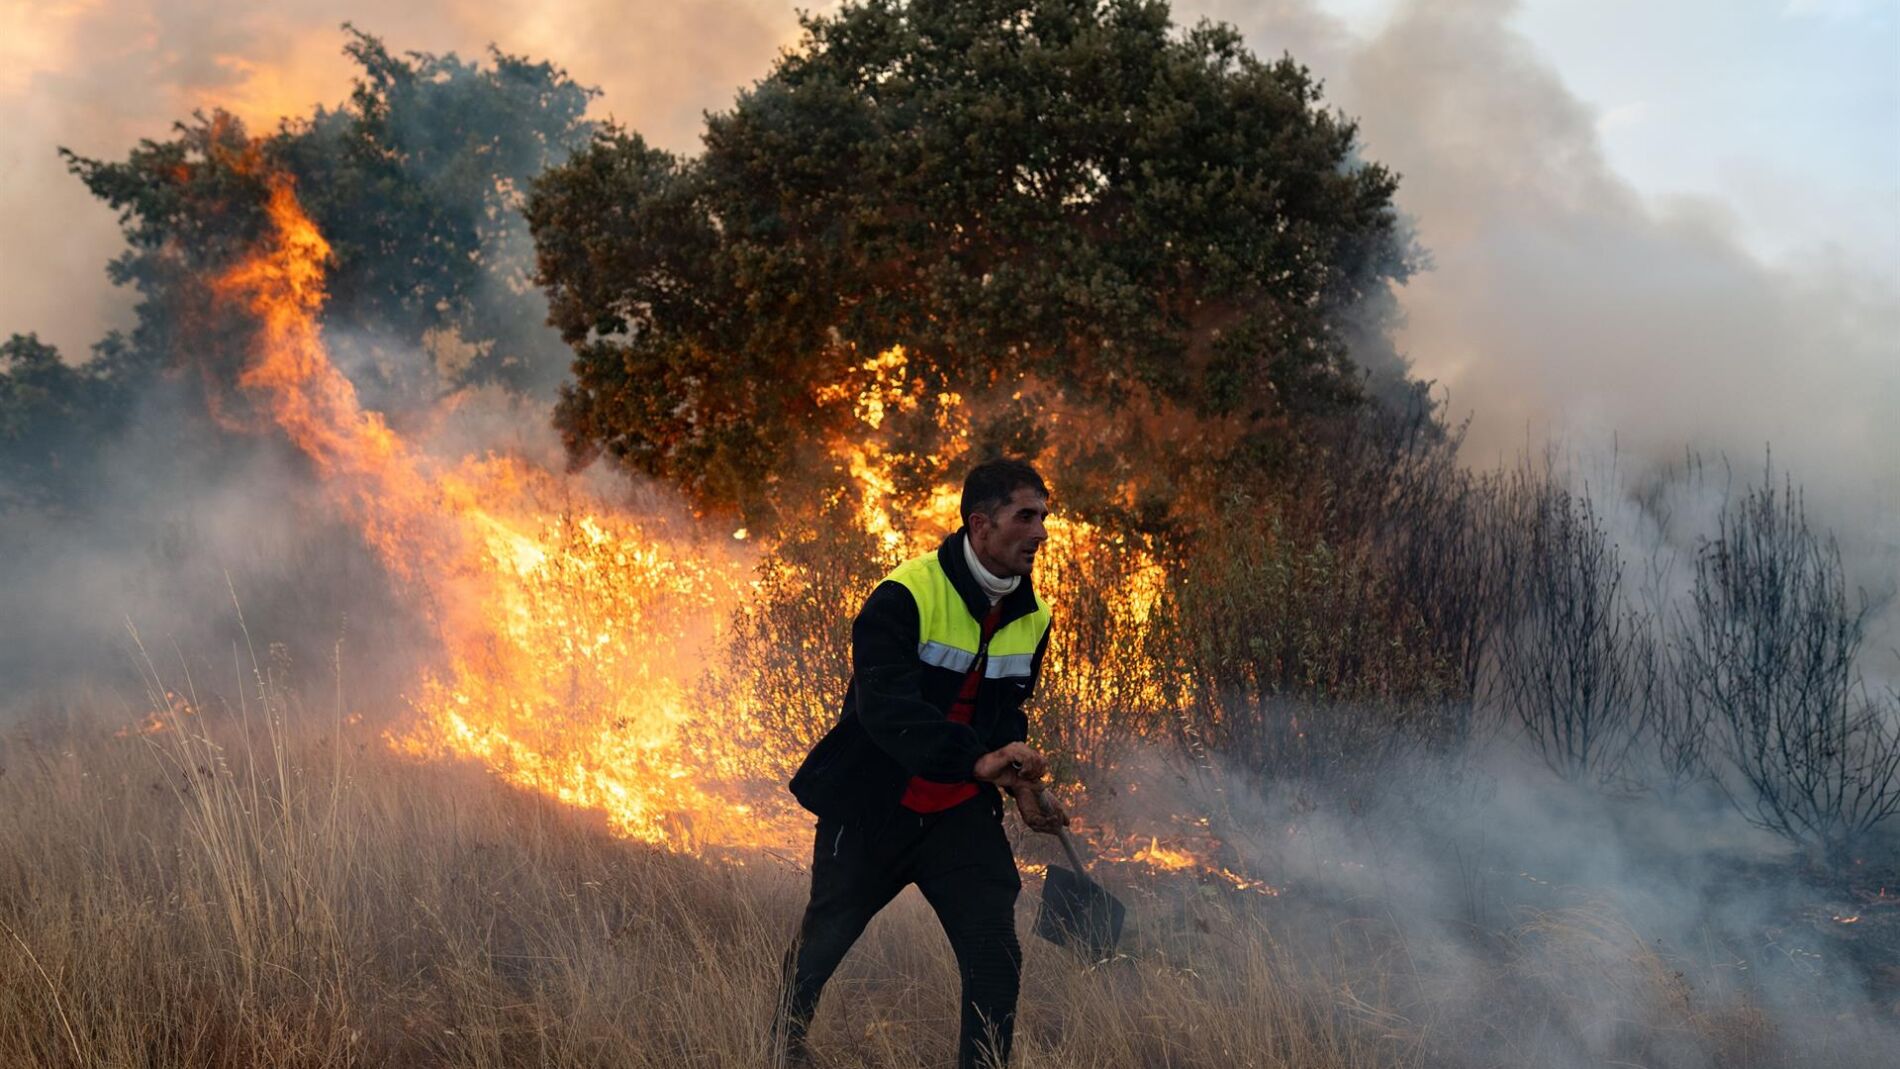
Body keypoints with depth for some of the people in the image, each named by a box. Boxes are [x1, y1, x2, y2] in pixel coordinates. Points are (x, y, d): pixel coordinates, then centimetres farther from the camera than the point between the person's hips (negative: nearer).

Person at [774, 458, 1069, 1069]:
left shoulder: (1031, 618, 0)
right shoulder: (906, 596, -22)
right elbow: (886, 707, -34)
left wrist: (1019, 782, -6)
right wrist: (977, 760, -47)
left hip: (960, 812, 4)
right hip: (870, 806, -4)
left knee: (995, 957, -8)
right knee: (823, 942, 14)